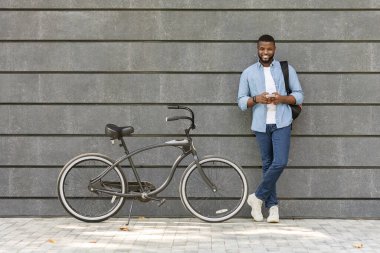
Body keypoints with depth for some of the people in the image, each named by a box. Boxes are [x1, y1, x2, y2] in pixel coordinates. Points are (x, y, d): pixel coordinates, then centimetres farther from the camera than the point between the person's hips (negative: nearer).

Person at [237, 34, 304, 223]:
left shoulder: (287, 69, 6)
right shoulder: (248, 73, 8)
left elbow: (299, 95, 7)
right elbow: (241, 101, 7)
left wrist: (282, 98, -13)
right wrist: (256, 99, -14)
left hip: (281, 123, -1)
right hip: (261, 124, 1)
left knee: (280, 162, -13)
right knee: (268, 164, 6)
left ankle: (257, 197, 3)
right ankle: (273, 206, 13)